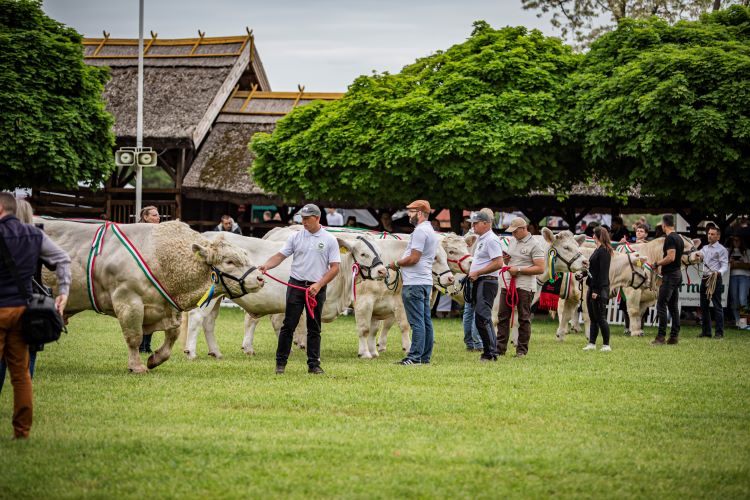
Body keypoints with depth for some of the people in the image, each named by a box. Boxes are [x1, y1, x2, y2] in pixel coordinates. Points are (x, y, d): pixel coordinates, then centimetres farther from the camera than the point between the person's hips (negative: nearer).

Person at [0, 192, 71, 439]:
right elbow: (63, 259, 12)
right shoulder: (34, 234, 7)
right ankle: (22, 430, 12)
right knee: (21, 371, 10)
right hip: (23, 308, 6)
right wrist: (63, 293, 11)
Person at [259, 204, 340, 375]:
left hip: (317, 288, -1)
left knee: (314, 328, 5)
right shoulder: (296, 237, 6)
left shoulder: (329, 240, 0)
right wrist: (266, 265, -18)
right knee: (288, 325, -1)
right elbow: (280, 255, 2)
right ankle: (280, 363, 4)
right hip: (296, 284, 1)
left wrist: (318, 285, -12)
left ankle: (314, 365, 10)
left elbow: (335, 267, -3)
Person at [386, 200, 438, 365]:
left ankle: (415, 357, -10)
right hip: (425, 281, 11)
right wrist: (401, 266, 16)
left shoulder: (420, 231, -14)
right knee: (425, 321, 10)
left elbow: (413, 258, -19)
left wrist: (396, 263, -4)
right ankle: (425, 356, 14)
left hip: (414, 284, -11)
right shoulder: (430, 231, 20)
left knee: (416, 322, -10)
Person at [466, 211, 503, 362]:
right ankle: (488, 351, 16)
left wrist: (477, 273, -19)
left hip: (487, 282, -11)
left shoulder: (491, 240, -13)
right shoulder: (481, 239, 20)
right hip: (478, 282, 11)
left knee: (482, 318, -14)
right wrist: (472, 273, 15)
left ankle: (491, 353, -12)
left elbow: (498, 263, -22)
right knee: (480, 319, 12)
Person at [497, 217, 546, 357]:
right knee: (502, 317, 4)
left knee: (524, 319, 1)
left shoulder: (534, 246, -9)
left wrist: (519, 270, -17)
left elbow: (540, 269, -15)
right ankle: (500, 348, 8)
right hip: (507, 283, 7)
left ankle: (522, 350, 7)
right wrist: (505, 259, 3)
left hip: (524, 286, -7)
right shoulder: (512, 242, 14)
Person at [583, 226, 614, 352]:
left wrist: (597, 291, -22)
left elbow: (603, 272, -19)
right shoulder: (598, 250, 15)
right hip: (593, 288, 10)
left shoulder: (604, 251, -14)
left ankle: (606, 345, -1)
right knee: (593, 317, 12)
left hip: (599, 289, -10)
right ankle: (592, 343, 16)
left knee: (600, 317, -6)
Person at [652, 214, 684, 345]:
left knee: (661, 305, -10)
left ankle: (661, 337, -13)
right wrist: (661, 265, 26)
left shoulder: (670, 238, -15)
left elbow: (671, 257, -23)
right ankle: (674, 336, 11)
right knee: (673, 305, 11)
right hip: (677, 273, 10)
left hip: (670, 275, -10)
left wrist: (657, 263, -10)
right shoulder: (679, 238, 15)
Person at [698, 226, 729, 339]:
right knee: (704, 306, 9)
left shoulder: (721, 249, -3)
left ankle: (719, 332, -5)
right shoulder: (705, 248, 18)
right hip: (705, 278, 7)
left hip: (715, 279, -7)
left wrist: (719, 272, -28)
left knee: (717, 306, -7)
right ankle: (705, 331, 16)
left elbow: (725, 265, -10)